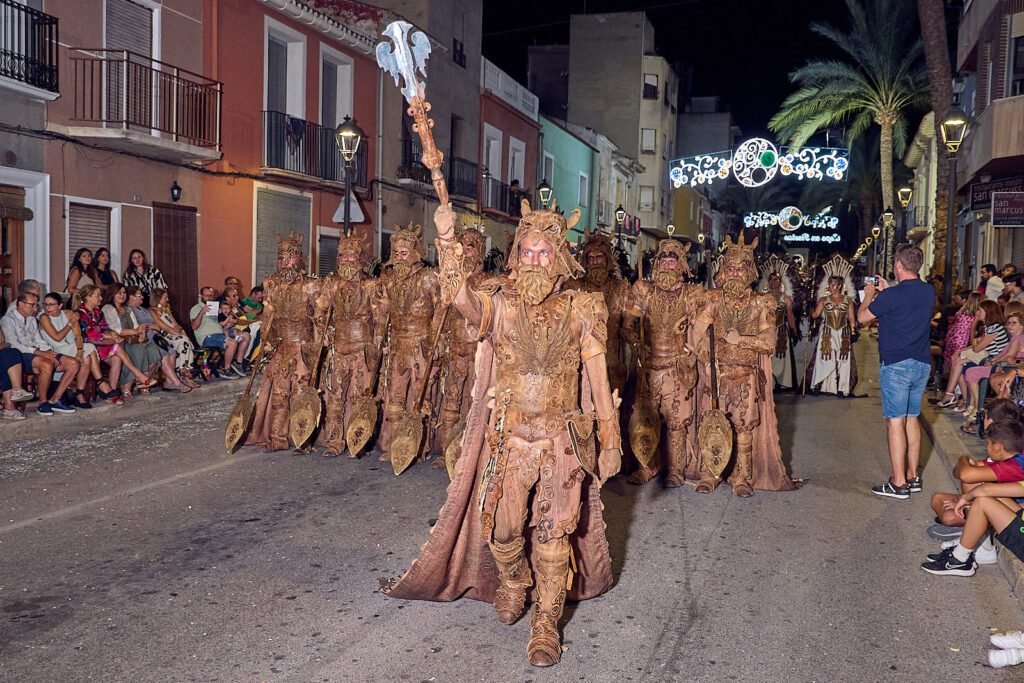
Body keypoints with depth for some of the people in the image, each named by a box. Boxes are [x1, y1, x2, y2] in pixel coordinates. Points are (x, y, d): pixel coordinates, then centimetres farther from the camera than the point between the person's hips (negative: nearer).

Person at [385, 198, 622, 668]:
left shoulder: (581, 309, 0)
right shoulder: (499, 303, -1)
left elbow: (598, 379, 2)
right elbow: (460, 297, -24)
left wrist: (609, 440, 2)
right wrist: (447, 241, -39)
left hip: (561, 439, 0)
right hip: (507, 436, 0)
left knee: (553, 533, 5)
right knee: (502, 527, 6)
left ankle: (546, 623, 22)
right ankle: (512, 582, 39)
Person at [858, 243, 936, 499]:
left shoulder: (891, 295, -16)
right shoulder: (929, 292, 6)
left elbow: (862, 318, -4)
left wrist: (870, 294, 12)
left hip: (896, 364, -7)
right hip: (922, 363, 7)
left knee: (895, 422, -3)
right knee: (911, 419, 15)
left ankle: (899, 484, -1)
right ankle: (913, 477, 21)